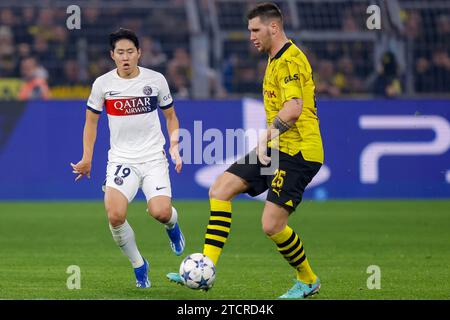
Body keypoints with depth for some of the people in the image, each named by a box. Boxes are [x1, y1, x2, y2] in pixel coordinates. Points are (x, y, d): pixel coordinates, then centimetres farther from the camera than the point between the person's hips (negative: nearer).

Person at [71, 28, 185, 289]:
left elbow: (171, 116, 14)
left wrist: (174, 146, 0)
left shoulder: (156, 80, 0)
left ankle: (173, 224, 18)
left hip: (154, 157, 0)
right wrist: (87, 158, 5)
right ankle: (139, 265, 3)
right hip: (121, 159, 0)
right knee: (115, 216, -23)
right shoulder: (103, 84, -1)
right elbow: (91, 121, 13)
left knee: (160, 212, -23)